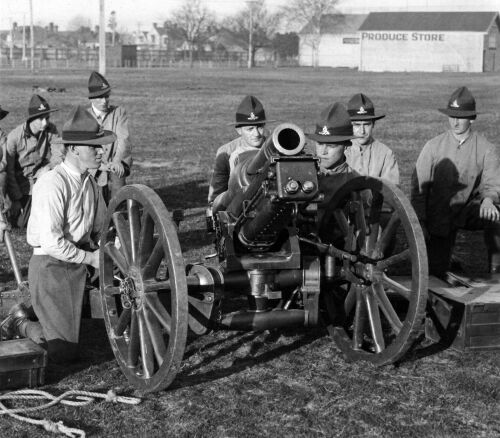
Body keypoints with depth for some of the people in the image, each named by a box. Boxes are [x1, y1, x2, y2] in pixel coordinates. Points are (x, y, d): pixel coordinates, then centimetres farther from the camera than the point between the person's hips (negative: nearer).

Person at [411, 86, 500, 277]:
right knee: (435, 270, -1)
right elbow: (419, 186, -1)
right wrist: (419, 222, -8)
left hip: (470, 209, -1)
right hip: (439, 215, 1)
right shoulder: (433, 147, -4)